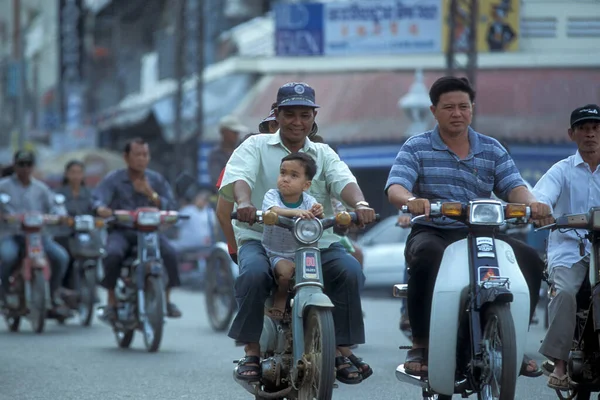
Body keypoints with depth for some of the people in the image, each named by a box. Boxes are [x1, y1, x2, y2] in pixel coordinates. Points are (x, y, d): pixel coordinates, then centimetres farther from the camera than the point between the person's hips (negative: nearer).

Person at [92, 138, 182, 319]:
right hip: (120, 231, -2)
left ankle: (167, 299, -8)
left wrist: (151, 194, -12)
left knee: (169, 253, -27)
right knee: (113, 254, -34)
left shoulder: (157, 180, 12)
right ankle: (111, 302, -19)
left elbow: (172, 209, 3)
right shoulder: (113, 179, 5)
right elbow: (97, 198, -12)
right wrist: (101, 208, -36)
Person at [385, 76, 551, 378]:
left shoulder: (492, 150, 14)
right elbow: (395, 187, -9)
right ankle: (420, 345, -28)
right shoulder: (416, 148, 7)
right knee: (428, 257, -39)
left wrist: (532, 203, -24)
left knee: (530, 260, -21)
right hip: (432, 232, -3)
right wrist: (411, 200, -34)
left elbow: (513, 186, 1)